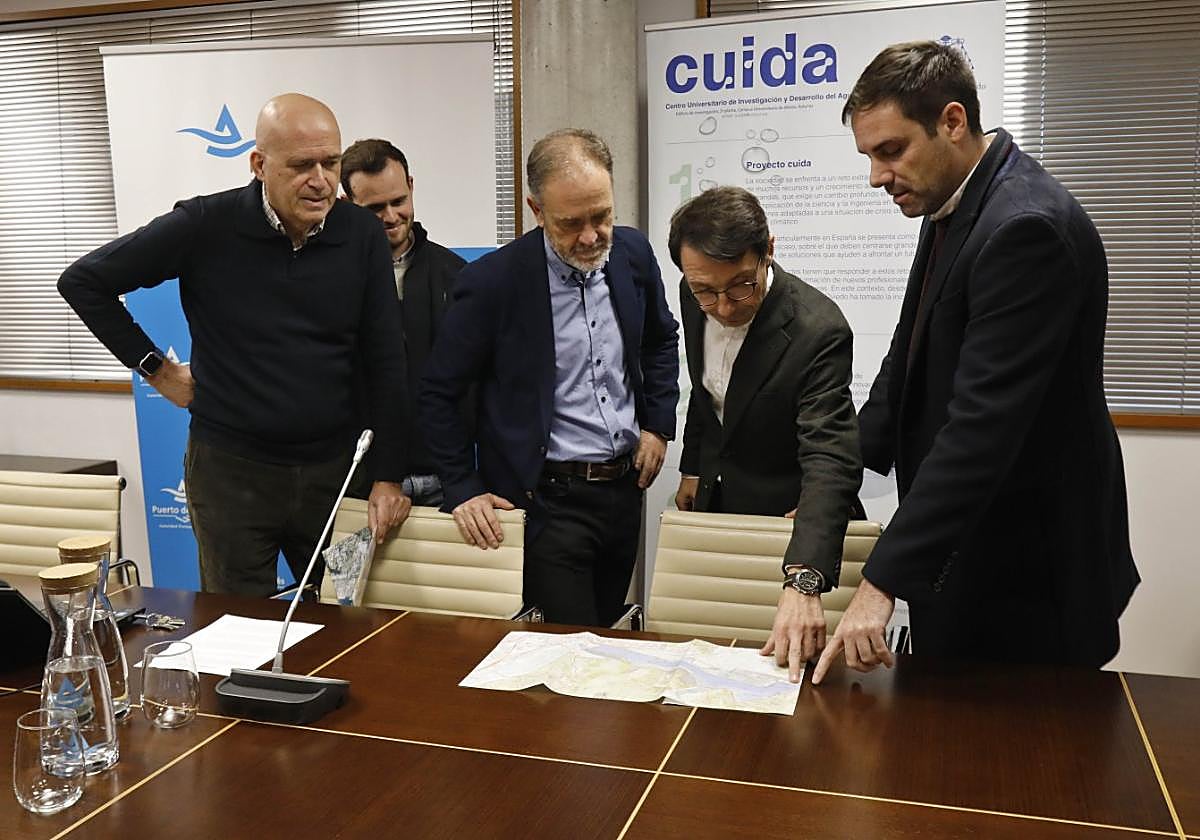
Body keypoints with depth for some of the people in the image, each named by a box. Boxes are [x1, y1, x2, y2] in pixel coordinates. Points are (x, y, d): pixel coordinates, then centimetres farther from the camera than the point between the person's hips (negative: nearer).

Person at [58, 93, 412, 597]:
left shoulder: (361, 235, -4)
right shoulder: (205, 227, -10)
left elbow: (386, 361, 0)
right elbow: (83, 281, 1)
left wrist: (389, 476, -1)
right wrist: (154, 367, -2)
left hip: (332, 465, 2)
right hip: (231, 468, -1)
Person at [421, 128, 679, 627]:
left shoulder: (633, 254, -1)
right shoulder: (492, 282, -16)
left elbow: (661, 339, 18)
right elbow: (438, 394, -6)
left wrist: (658, 425, 9)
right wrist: (464, 490, -9)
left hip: (624, 488, 5)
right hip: (548, 501, -5)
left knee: (610, 634, 18)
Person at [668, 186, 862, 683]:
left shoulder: (817, 330, -32)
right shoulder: (694, 298, -11)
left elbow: (831, 463, -39)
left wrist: (803, 583, -51)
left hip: (782, 514, -6)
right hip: (715, 500, 6)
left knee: (772, 656, 7)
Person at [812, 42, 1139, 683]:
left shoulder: (1026, 226, -23)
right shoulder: (954, 207, 7)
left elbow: (982, 425, -29)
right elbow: (911, 360, 16)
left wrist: (883, 581, -28)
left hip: (1027, 574, -9)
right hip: (962, 542, 9)